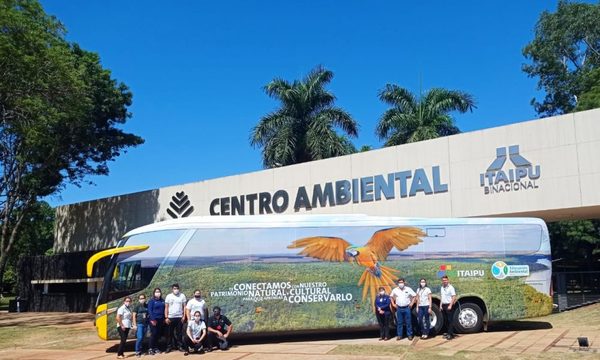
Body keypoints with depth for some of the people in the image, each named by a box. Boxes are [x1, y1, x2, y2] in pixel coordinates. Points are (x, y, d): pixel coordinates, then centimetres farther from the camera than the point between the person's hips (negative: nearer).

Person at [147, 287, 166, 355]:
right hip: (154, 319, -5)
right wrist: (152, 319, -15)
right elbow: (150, 310, -8)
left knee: (158, 334, 6)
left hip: (161, 320, 5)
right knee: (153, 334, -6)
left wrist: (164, 319, 8)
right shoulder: (152, 301, -3)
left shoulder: (162, 301, 11)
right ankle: (151, 349, 0)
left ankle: (156, 348, 14)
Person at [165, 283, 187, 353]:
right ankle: (169, 346, 11)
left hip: (179, 317, 0)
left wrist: (184, 316, -4)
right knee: (170, 333, 4)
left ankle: (180, 346, 10)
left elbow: (184, 307, 4)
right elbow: (166, 307, 2)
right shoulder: (168, 296, 3)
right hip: (170, 317, 0)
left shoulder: (182, 296, 3)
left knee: (179, 333, 4)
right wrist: (166, 317, -5)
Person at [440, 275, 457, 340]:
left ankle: (450, 334, -4)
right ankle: (448, 332, 19)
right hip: (444, 305, 8)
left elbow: (454, 297, -13)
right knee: (446, 320, 11)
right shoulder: (442, 288, 13)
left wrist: (450, 305, -18)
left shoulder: (451, 287, -10)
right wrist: (441, 305, 13)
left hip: (449, 305, -8)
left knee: (450, 320, -6)